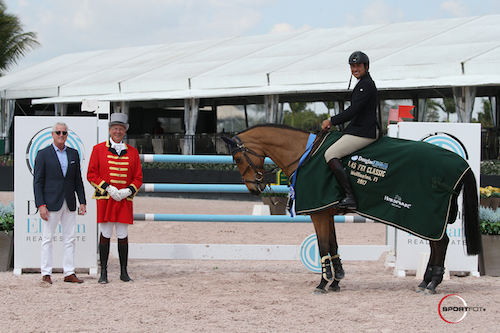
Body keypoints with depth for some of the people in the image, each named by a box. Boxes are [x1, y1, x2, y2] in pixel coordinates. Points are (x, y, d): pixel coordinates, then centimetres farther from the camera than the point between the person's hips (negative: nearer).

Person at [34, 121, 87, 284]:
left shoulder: (73, 154, 12)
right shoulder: (43, 154, -1)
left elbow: (78, 180, 15)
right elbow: (38, 182, -4)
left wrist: (82, 202, 7)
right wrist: (41, 205, -12)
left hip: (69, 204, 4)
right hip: (51, 203, -4)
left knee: (70, 239, 4)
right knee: (47, 239, -1)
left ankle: (69, 273, 9)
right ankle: (46, 274, 4)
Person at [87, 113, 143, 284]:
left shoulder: (132, 152, 9)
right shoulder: (98, 149, 3)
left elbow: (138, 178, 10)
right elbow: (91, 175, 0)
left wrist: (129, 190, -9)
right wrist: (108, 188, -12)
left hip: (125, 200, 2)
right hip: (105, 199, -2)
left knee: (123, 236, 4)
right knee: (105, 235, -1)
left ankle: (124, 272, 11)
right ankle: (103, 272, 5)